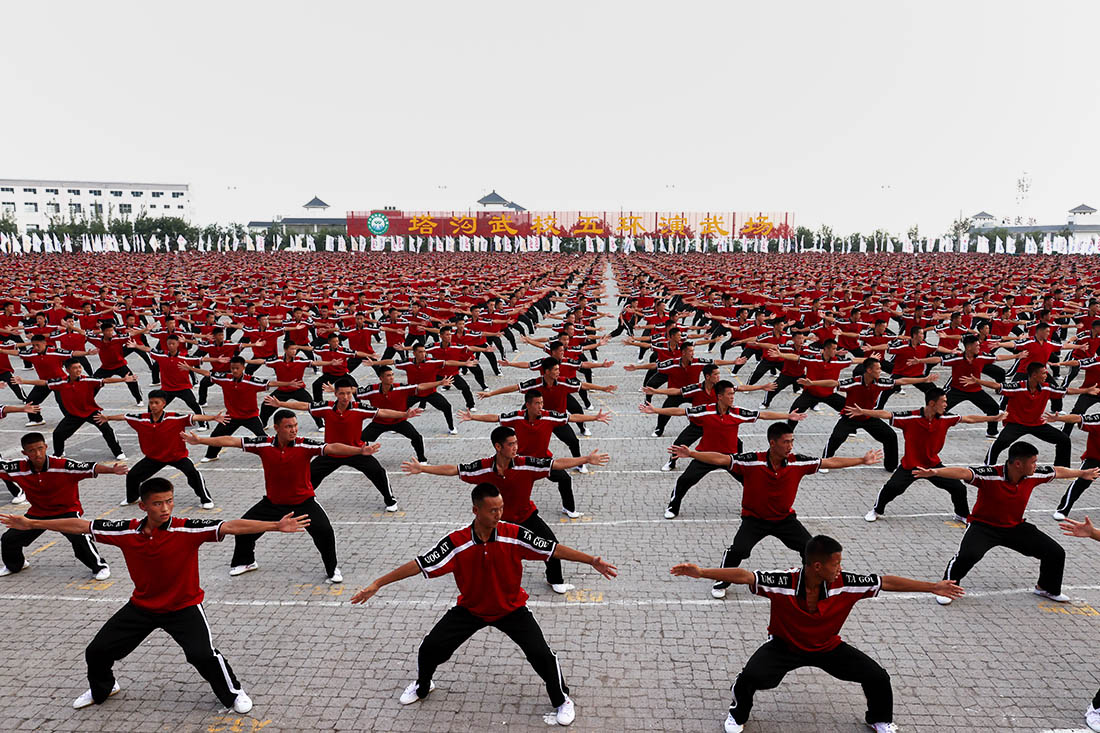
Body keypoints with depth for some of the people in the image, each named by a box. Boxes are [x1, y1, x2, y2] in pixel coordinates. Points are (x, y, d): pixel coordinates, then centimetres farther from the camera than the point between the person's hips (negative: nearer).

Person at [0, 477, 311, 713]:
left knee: (202, 654, -20)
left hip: (183, 607, -4)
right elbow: (81, 525, -3)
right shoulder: (126, 532, -13)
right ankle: (101, 690, 47)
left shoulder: (187, 530, -24)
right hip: (142, 606, 5)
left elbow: (230, 526, -35)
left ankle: (233, 693, 8)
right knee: (97, 652, 13)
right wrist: (32, 524, 0)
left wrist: (275, 526, -46)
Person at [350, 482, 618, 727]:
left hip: (511, 608, -1)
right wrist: (377, 584, -23)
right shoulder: (456, 542, -25)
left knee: (541, 654, -14)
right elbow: (420, 564, -22)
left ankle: (561, 699, 17)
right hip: (471, 608, 1)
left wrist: (592, 561, -27)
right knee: (430, 648, 0)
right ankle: (423, 685, 36)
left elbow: (553, 548, -22)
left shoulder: (514, 535, -25)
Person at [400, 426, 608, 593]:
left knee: (551, 544, -4)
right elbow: (453, 470, -14)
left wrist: (586, 459, -30)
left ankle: (555, 579, 26)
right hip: (498, 518, 0)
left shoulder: (526, 464, -25)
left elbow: (556, 464, -25)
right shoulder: (483, 467, -22)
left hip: (526, 515, 0)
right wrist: (422, 468, -14)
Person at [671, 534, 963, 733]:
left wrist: (934, 587, -12)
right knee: (751, 677, -25)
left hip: (828, 647, 3)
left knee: (878, 677, -4)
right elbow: (743, 576, -39)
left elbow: (887, 582, -16)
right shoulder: (782, 582, -33)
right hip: (785, 645, -3)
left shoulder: (845, 583, -25)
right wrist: (701, 572, -50)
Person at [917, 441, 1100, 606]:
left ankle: (1047, 588, 34)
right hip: (984, 525, -6)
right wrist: (934, 471, -61)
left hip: (1015, 527, 6)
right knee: (967, 555, -31)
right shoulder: (990, 475, -28)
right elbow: (963, 473, -44)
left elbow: (1057, 471, 11)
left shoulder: (1033, 475, -9)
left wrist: (1083, 473, 29)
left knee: (1056, 553, 3)